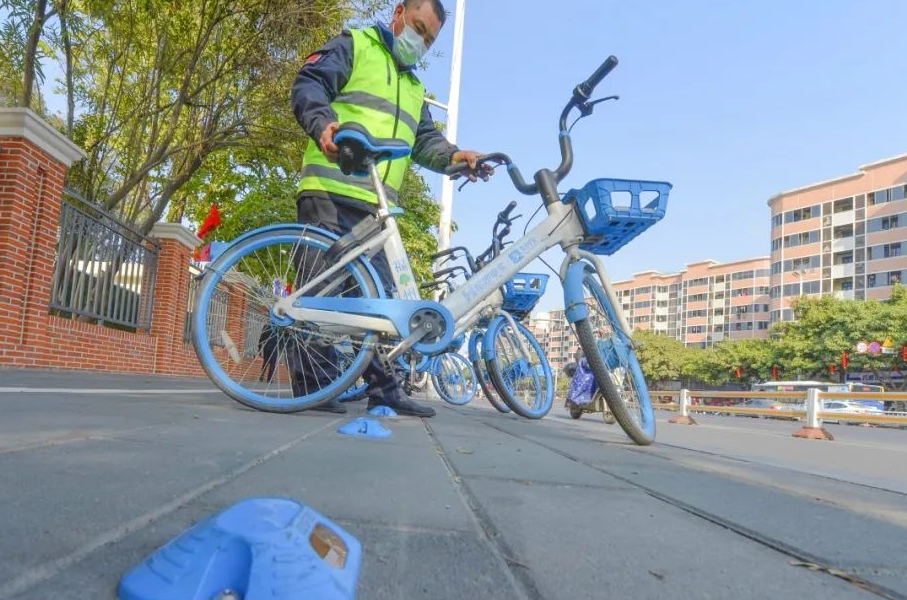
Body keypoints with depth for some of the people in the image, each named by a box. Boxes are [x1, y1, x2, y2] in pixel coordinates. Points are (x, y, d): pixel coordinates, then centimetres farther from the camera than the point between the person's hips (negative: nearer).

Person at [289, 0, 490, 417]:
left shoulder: (414, 89, 30)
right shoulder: (353, 46, 10)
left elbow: (424, 141, 16)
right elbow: (309, 84, -3)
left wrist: (454, 156, -6)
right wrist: (324, 124, -25)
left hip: (374, 207, 7)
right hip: (330, 194, -7)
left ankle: (383, 388, 11)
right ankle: (314, 386, -3)